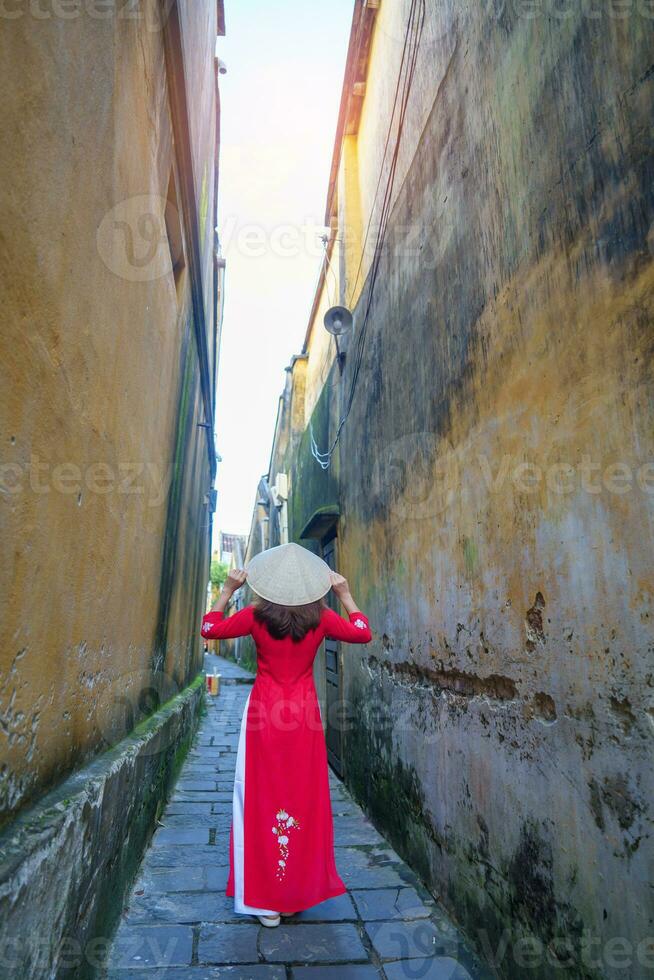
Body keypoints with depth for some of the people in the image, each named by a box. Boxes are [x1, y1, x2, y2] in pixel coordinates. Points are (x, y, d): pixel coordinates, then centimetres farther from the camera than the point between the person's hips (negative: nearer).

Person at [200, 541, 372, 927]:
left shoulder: (257, 616, -10)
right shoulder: (321, 618, -8)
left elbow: (210, 628, 1)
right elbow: (363, 633, 3)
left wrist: (227, 590, 7)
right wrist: (345, 595, 9)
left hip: (264, 713, -1)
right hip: (304, 713, 1)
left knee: (262, 799, 10)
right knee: (305, 800, 14)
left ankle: (267, 899, 19)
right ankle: (300, 890, 29)